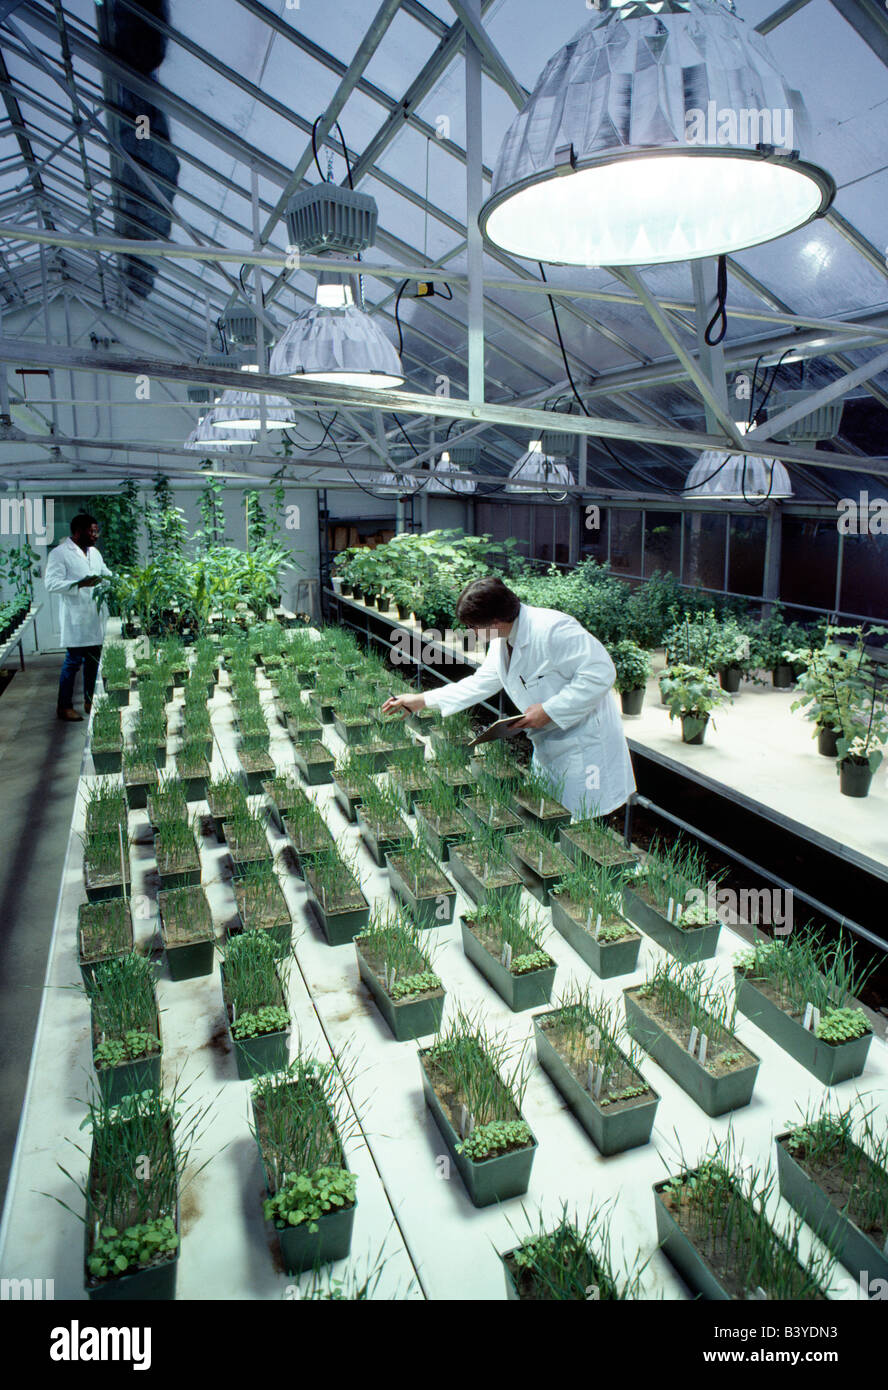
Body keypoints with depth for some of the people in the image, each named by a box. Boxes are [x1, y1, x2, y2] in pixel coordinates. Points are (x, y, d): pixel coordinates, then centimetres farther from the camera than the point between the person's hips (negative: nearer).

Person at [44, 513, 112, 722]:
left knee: (93, 660, 12)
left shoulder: (94, 552, 14)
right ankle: (64, 707, 8)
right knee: (73, 661, -3)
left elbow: (106, 574, 27)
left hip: (95, 617, 7)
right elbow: (51, 584, -18)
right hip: (75, 620, -7)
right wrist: (80, 584, -29)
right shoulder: (60, 553, -10)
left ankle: (90, 701, 25)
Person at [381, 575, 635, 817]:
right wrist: (420, 701, 15)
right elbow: (481, 682, 17)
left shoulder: (552, 630, -25)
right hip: (547, 746, 9)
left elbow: (600, 673, -27)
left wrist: (549, 711, -25)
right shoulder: (502, 641, 4)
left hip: (584, 746, -9)